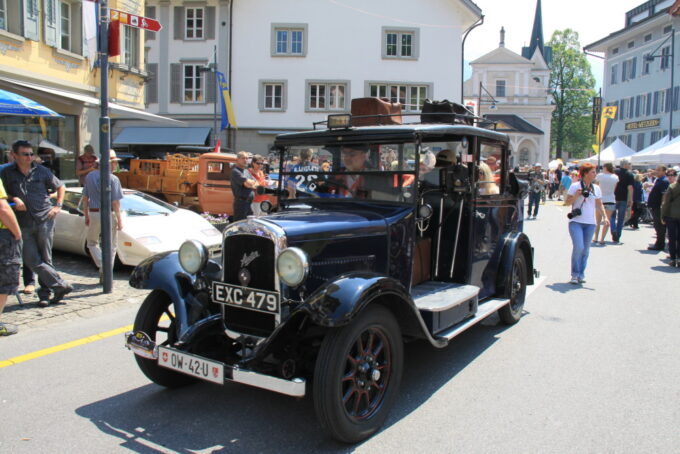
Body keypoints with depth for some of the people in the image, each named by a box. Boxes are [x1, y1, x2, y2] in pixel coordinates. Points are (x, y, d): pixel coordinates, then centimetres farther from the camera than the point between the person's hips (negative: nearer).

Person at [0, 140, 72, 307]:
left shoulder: (42, 171, 6)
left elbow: (60, 187, 17)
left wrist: (58, 206, 6)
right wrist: (14, 199, -9)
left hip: (45, 219, -1)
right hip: (24, 223, 1)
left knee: (45, 259, 3)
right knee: (32, 259, -8)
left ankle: (45, 294, 11)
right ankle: (61, 286, -4)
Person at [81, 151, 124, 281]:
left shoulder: (89, 176, 3)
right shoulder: (113, 179, -12)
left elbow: (85, 198, 8)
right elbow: (115, 202, -13)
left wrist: (86, 216, 16)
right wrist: (119, 219, -7)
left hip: (94, 213, 3)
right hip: (109, 214, -3)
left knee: (92, 242, 19)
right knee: (111, 245, 9)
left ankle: (102, 267, -1)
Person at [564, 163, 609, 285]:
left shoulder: (596, 188, 11)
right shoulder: (575, 186, -2)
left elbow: (599, 205, 15)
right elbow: (567, 202, -1)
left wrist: (605, 216, 2)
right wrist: (576, 195, -17)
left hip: (590, 223, 4)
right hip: (576, 222, -4)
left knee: (586, 249, 6)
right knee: (578, 247, -15)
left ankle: (581, 274, 17)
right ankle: (575, 275, -2)